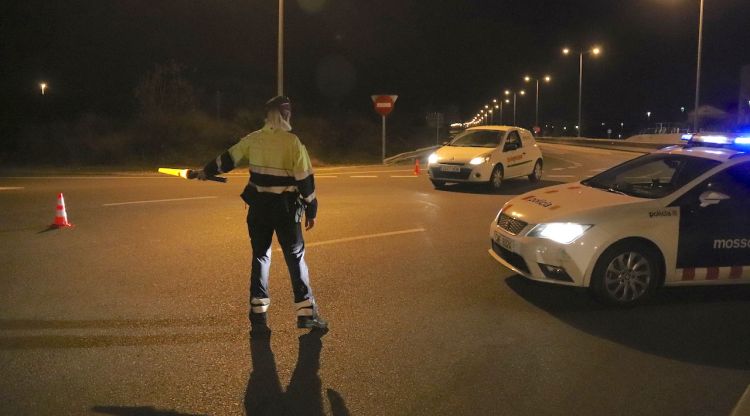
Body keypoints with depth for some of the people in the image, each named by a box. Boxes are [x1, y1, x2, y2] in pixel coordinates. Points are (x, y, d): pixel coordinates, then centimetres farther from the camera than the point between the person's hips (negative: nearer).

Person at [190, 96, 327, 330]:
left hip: (259, 207, 4)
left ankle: (258, 311, 16)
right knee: (295, 257, 3)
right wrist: (311, 209, -2)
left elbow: (228, 159, 13)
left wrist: (206, 172, 29)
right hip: (286, 207, -3)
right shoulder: (292, 142, -10)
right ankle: (306, 313, 4)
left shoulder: (253, 139, 2)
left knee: (260, 255, 14)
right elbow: (305, 179, -11)